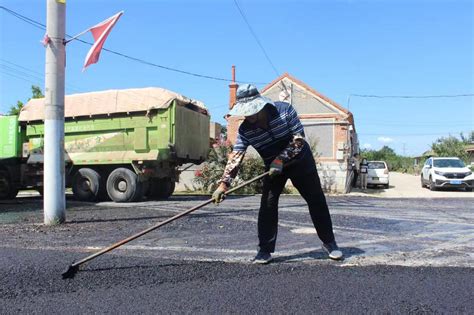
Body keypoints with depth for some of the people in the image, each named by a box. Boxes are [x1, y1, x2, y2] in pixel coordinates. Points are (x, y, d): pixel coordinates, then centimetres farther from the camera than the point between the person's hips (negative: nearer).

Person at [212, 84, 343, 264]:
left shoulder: (284, 110, -24)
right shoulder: (244, 131, -18)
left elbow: (299, 137, -22)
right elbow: (236, 157, -23)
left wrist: (281, 159, -31)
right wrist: (224, 183, -34)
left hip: (300, 161, -1)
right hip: (273, 167, 2)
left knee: (317, 200, 4)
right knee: (267, 205, -11)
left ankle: (329, 243, 21)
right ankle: (265, 250, 1)